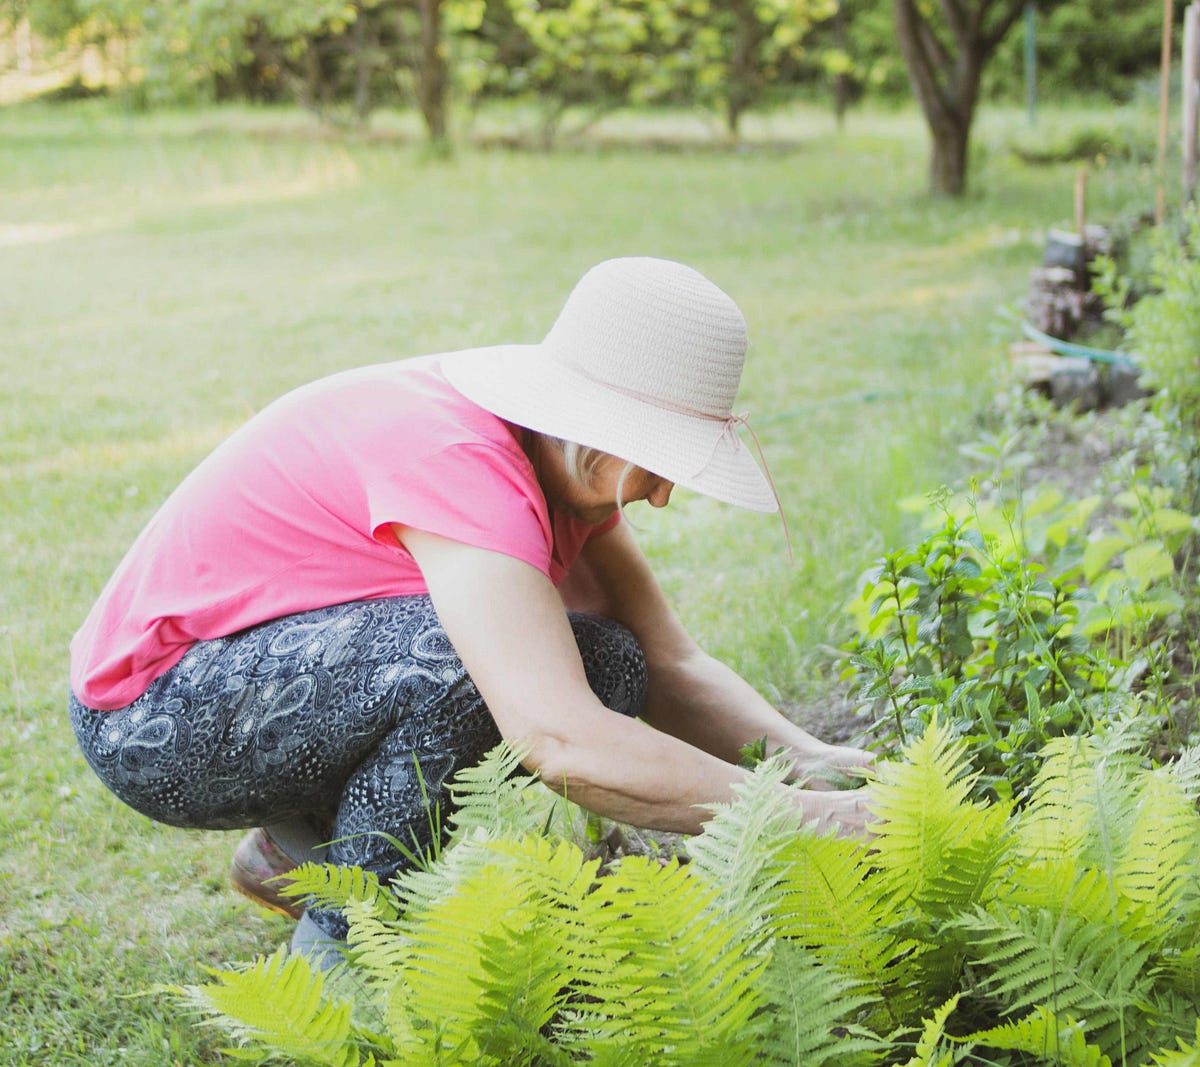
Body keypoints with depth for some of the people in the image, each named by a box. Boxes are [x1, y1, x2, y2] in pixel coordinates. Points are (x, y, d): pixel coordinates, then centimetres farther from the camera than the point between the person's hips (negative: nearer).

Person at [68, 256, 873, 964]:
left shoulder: (565, 457, -4)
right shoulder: (455, 460, -33)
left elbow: (669, 665, -4)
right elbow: (558, 743, -41)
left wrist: (808, 759, -20)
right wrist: (802, 816, -38)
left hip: (295, 667, 9)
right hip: (154, 723, -9)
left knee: (607, 672, -5)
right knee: (467, 655, -33)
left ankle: (303, 844, 10)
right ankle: (338, 946, -11)